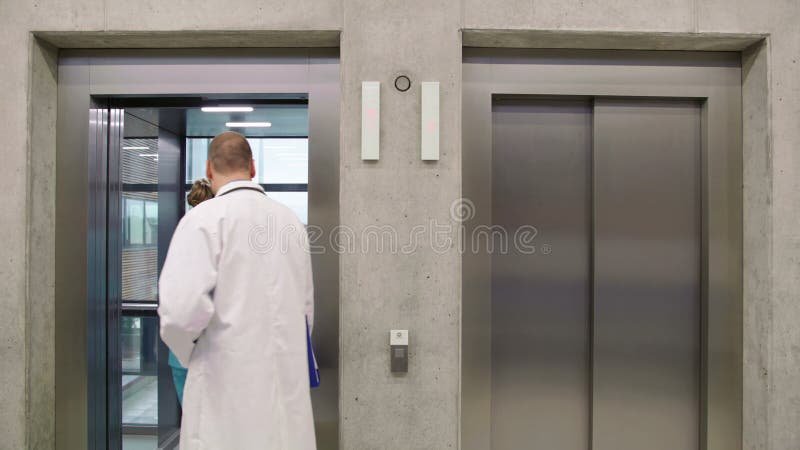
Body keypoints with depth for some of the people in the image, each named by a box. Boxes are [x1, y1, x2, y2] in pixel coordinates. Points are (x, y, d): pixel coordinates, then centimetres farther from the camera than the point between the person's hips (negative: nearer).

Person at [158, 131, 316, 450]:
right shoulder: (291, 220, 7)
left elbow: (183, 305, -18)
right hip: (290, 378, 5)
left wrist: (187, 352, 1)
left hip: (230, 381, -5)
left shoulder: (205, 217, -9)